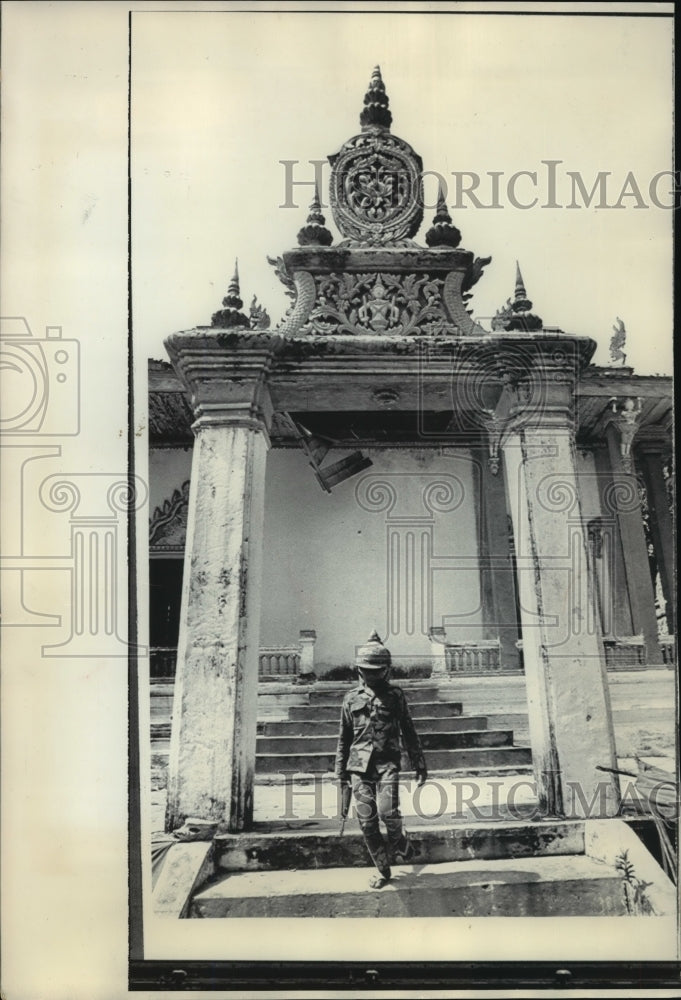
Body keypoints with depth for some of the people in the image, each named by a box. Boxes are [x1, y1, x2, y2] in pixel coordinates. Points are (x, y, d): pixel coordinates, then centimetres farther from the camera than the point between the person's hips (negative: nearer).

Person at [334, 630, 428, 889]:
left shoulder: (395, 695, 6)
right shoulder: (352, 698, 10)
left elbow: (409, 732, 11)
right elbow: (344, 737, 16)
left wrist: (419, 764, 10)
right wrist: (341, 771, 14)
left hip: (387, 763, -2)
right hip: (359, 766, 2)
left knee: (388, 811, -19)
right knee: (367, 821, 0)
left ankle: (399, 841, 14)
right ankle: (383, 870, 17)